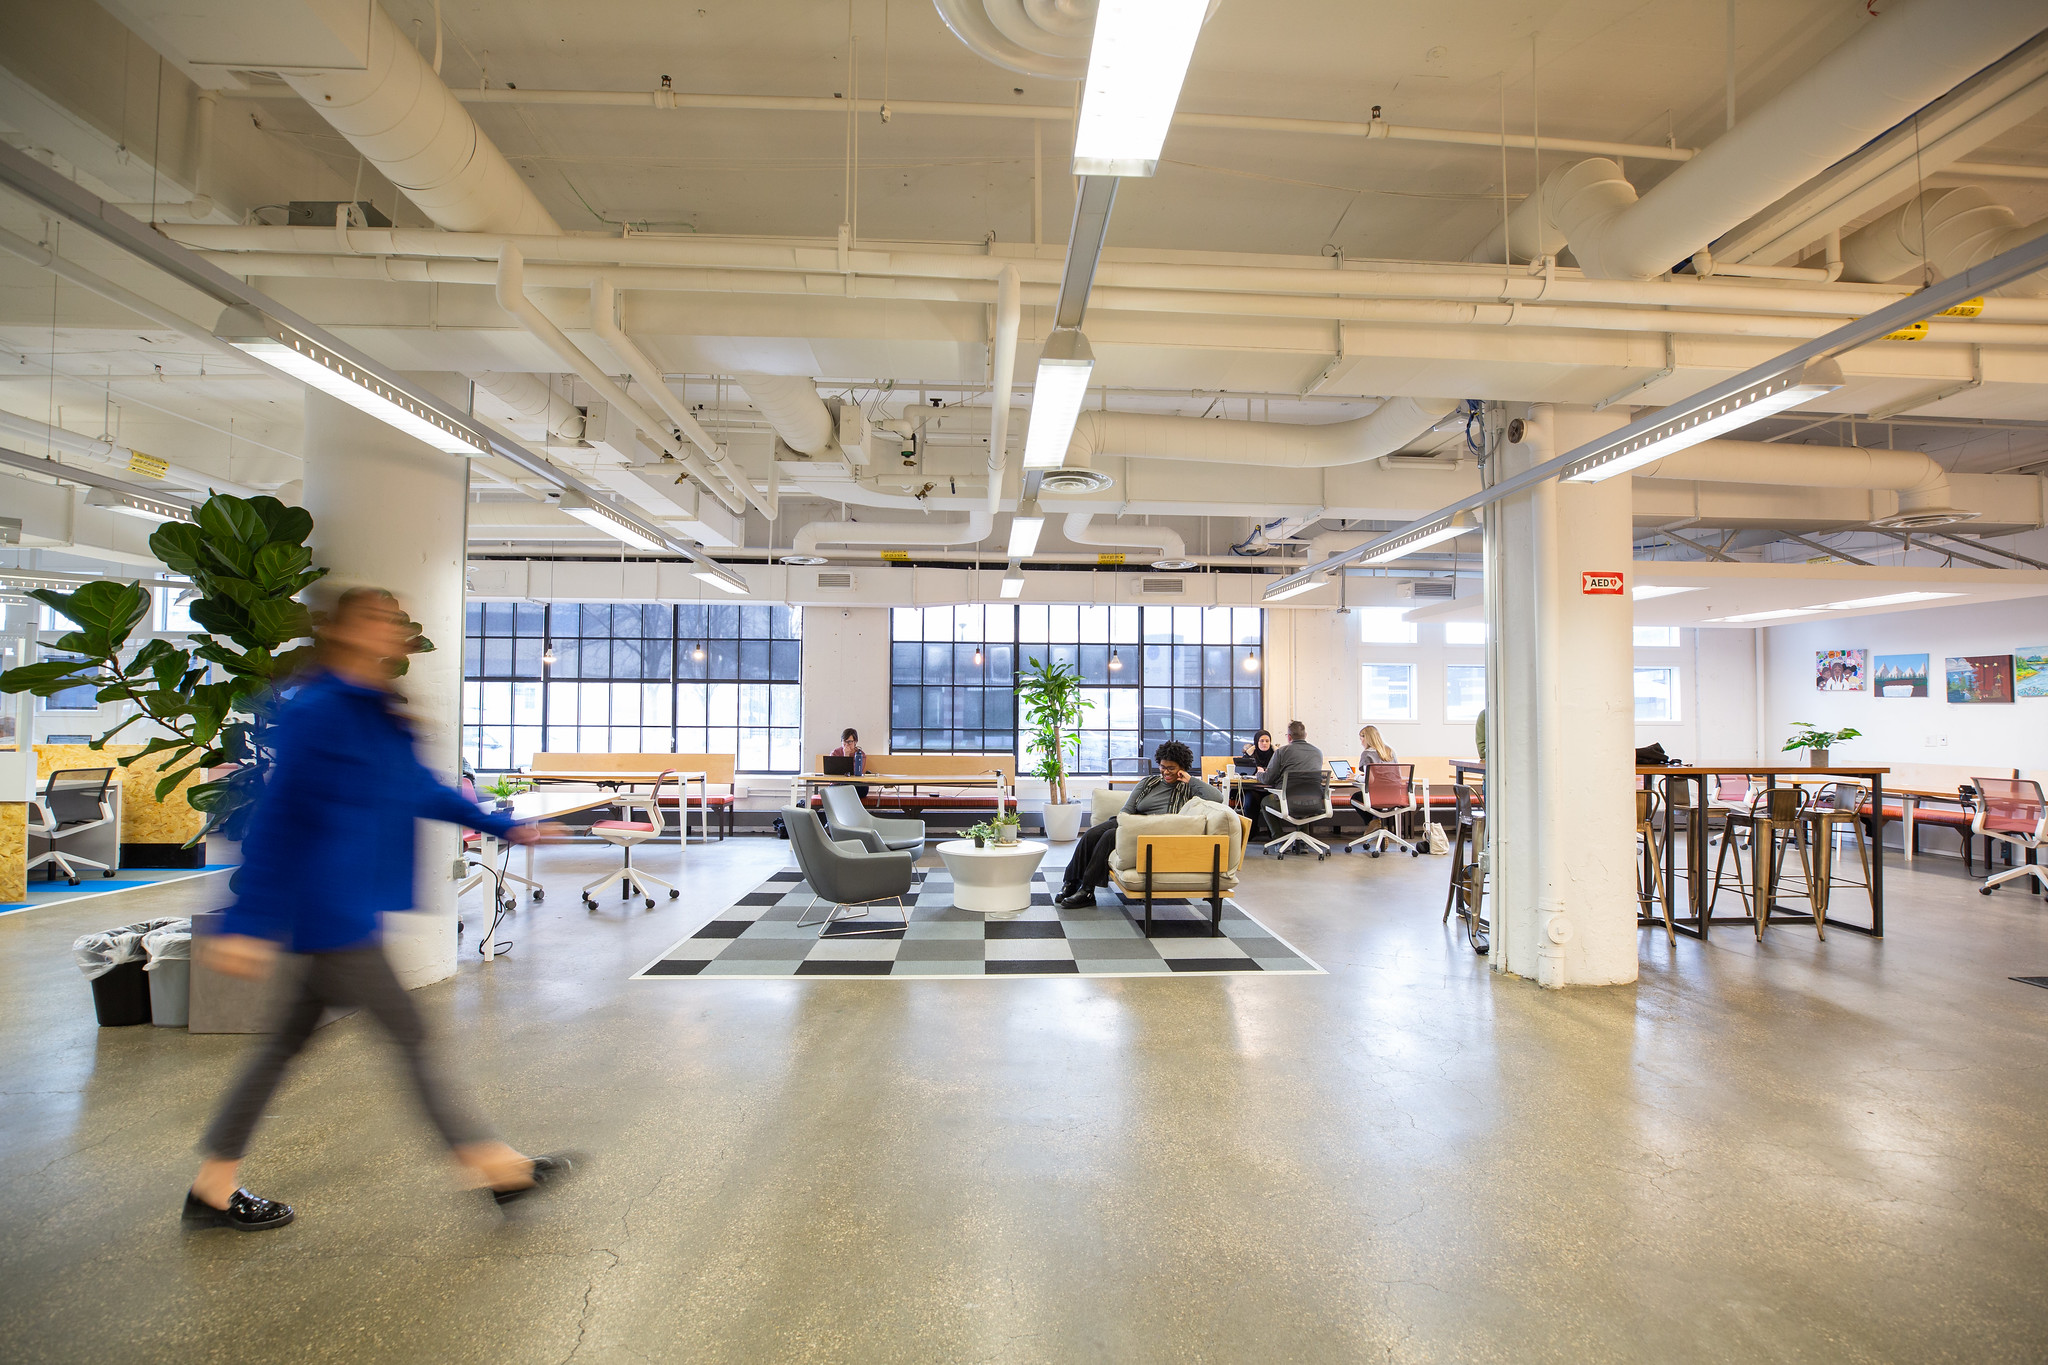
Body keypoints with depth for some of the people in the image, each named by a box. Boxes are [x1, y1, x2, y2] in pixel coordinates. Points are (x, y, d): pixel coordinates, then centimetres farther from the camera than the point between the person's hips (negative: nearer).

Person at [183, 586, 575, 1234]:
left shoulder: (380, 718, 11)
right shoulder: (315, 711, -17)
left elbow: (426, 793, 19)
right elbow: (277, 817, -17)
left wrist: (507, 827, 19)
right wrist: (248, 924, -16)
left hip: (348, 910, 9)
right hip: (331, 912, -9)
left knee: (288, 1041, 18)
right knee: (408, 1036, -1)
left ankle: (213, 1188, 33)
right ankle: (497, 1165, 9)